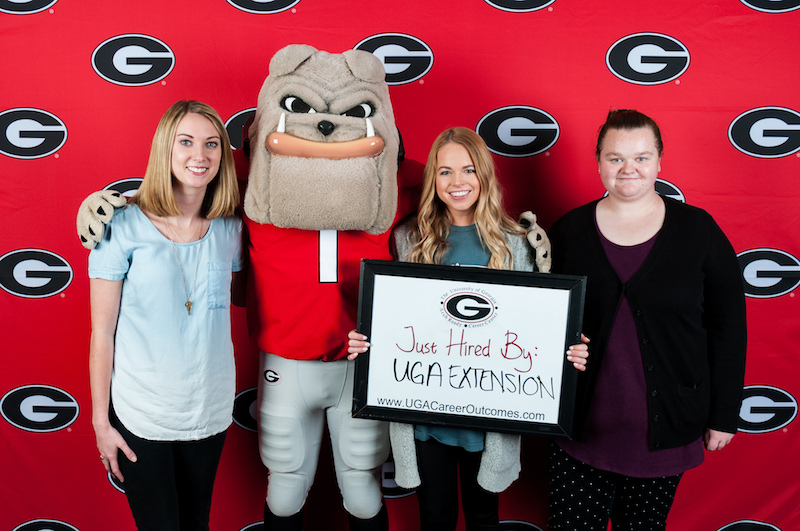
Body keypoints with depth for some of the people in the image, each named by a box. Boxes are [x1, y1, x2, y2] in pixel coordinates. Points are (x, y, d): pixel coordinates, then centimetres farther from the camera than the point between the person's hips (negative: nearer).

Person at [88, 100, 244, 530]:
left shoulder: (230, 230, 0)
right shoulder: (123, 226, -10)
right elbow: (102, 332, -6)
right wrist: (100, 421, -4)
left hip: (210, 410, 4)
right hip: (140, 414, -3)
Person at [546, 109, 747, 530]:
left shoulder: (698, 230, -2)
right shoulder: (569, 231, 0)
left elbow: (728, 327, 1)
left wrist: (724, 415, 2)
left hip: (663, 428, 0)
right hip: (581, 427, 1)